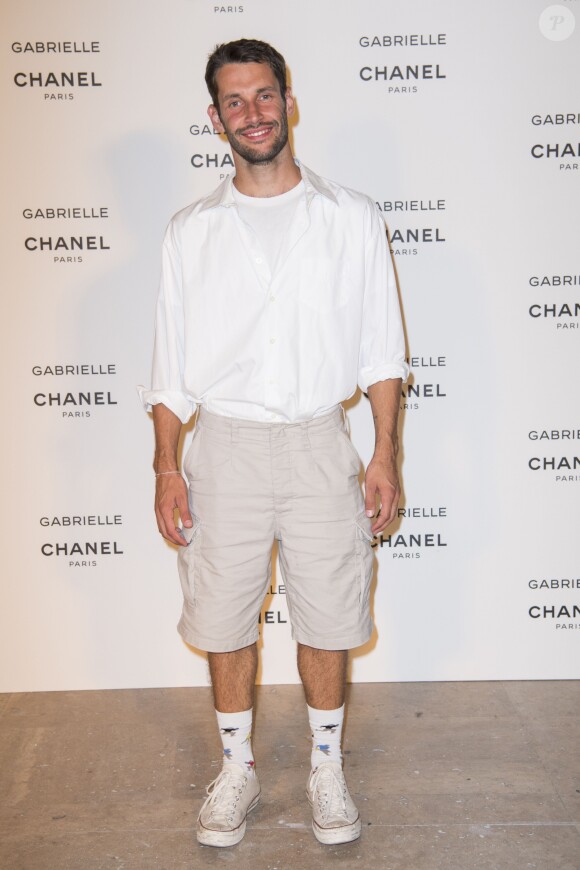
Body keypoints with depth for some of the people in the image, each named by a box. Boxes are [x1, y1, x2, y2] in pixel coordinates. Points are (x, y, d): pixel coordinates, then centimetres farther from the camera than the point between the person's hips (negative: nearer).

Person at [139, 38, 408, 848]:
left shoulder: (351, 217, 2)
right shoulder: (191, 231, 4)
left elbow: (380, 348, 3)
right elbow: (172, 362, 5)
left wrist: (386, 453, -2)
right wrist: (166, 467, 0)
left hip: (318, 443, -1)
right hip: (224, 446, 1)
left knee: (325, 620, 8)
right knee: (224, 621, 9)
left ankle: (327, 767, 31)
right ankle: (238, 768, 31)